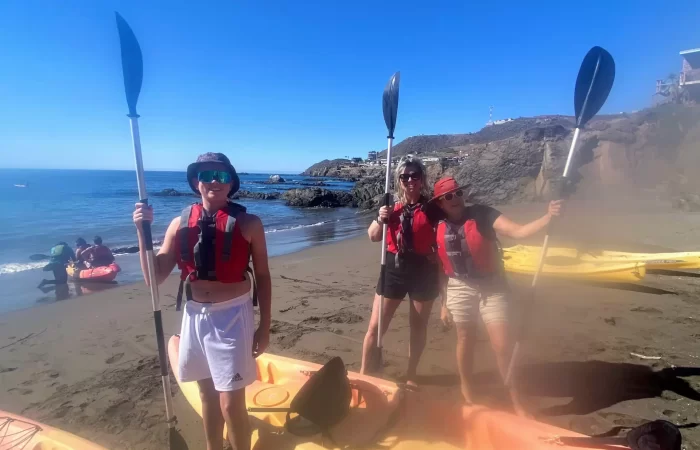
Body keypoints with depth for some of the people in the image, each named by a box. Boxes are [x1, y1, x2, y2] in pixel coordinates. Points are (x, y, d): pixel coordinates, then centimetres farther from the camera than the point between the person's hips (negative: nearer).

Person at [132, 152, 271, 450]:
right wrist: (143, 232, -10)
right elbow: (154, 277, 1)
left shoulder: (248, 223, -8)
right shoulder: (180, 223, 1)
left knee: (231, 402, -1)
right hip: (194, 316, 4)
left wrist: (264, 326, -3)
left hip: (232, 316, -4)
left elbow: (262, 277, -3)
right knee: (208, 393, 21)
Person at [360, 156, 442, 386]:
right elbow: (373, 237, 6)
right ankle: (363, 374, 21)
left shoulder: (433, 208, -6)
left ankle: (410, 375, 34)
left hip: (424, 271, -1)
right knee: (375, 326, 4)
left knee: (418, 326, 14)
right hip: (394, 268, 2)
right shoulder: (392, 207, 2)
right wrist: (380, 219, -12)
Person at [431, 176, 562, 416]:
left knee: (502, 345, -1)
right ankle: (466, 390, 37)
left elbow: (518, 231, -22)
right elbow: (441, 269, 3)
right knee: (466, 340, 15)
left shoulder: (482, 214, -12)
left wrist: (548, 217, -38)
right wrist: (444, 303, 6)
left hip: (491, 286, -1)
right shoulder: (437, 228, -4)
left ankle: (516, 401, 20)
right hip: (459, 289, 2)